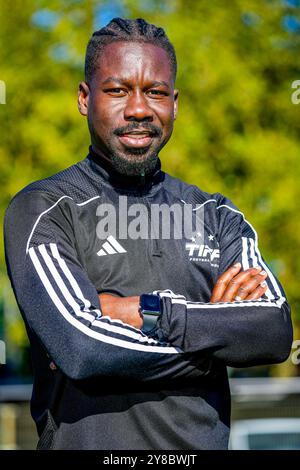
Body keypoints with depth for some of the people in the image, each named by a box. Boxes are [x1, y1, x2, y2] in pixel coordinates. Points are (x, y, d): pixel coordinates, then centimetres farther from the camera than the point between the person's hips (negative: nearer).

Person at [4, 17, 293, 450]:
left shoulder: (216, 215, 8)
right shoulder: (42, 210, -5)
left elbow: (276, 332, -7)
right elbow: (82, 349, -20)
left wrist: (146, 312, -17)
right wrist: (221, 327, -12)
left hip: (204, 443, 4)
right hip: (88, 443, -4)